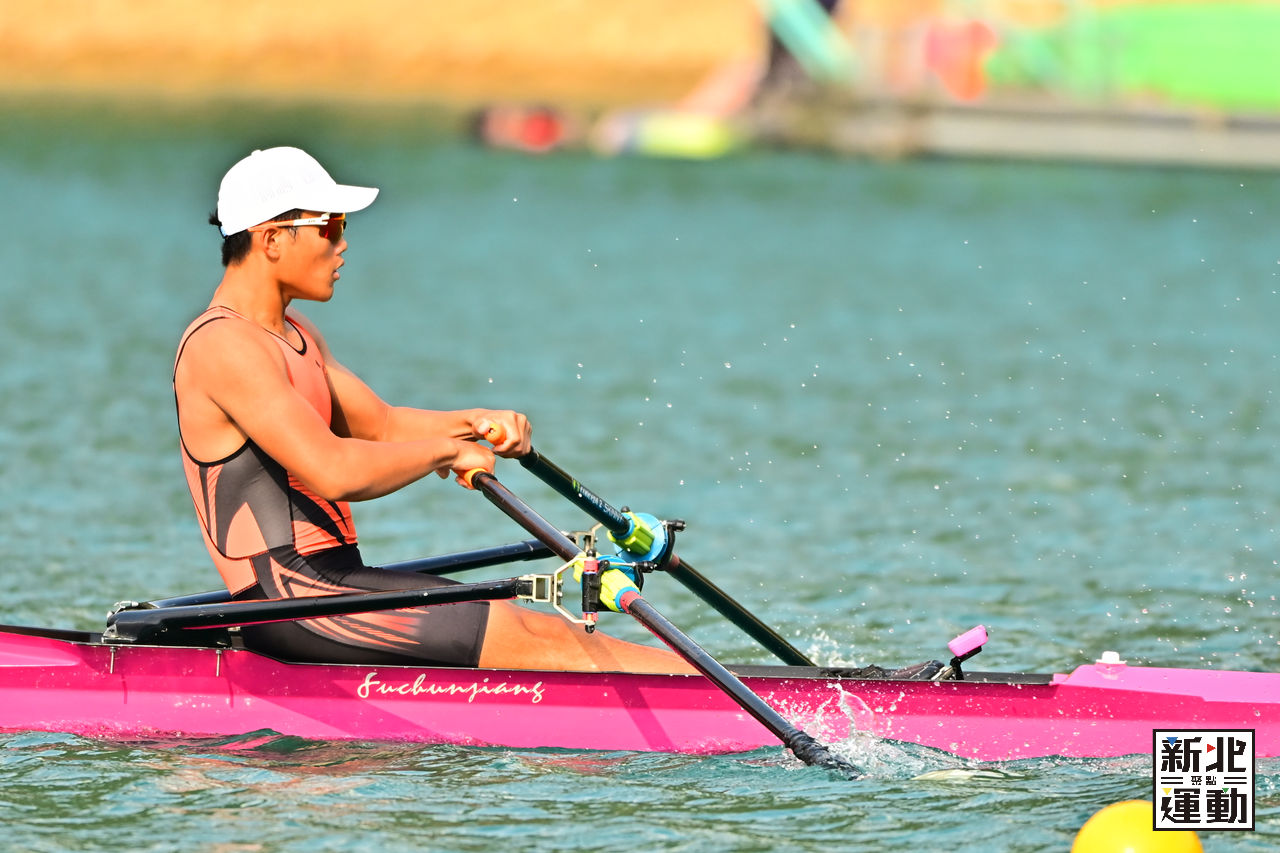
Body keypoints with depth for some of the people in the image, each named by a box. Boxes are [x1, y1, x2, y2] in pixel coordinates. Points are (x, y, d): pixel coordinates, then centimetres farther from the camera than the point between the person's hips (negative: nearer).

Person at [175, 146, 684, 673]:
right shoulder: (224, 348, -16)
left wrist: (474, 424, 5)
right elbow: (333, 471, -26)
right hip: (291, 599, -10)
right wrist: (447, 451, -13)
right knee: (539, 642, -13)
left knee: (540, 630, 1)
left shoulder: (293, 336, 18)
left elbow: (380, 424, 24)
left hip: (331, 579, 10)